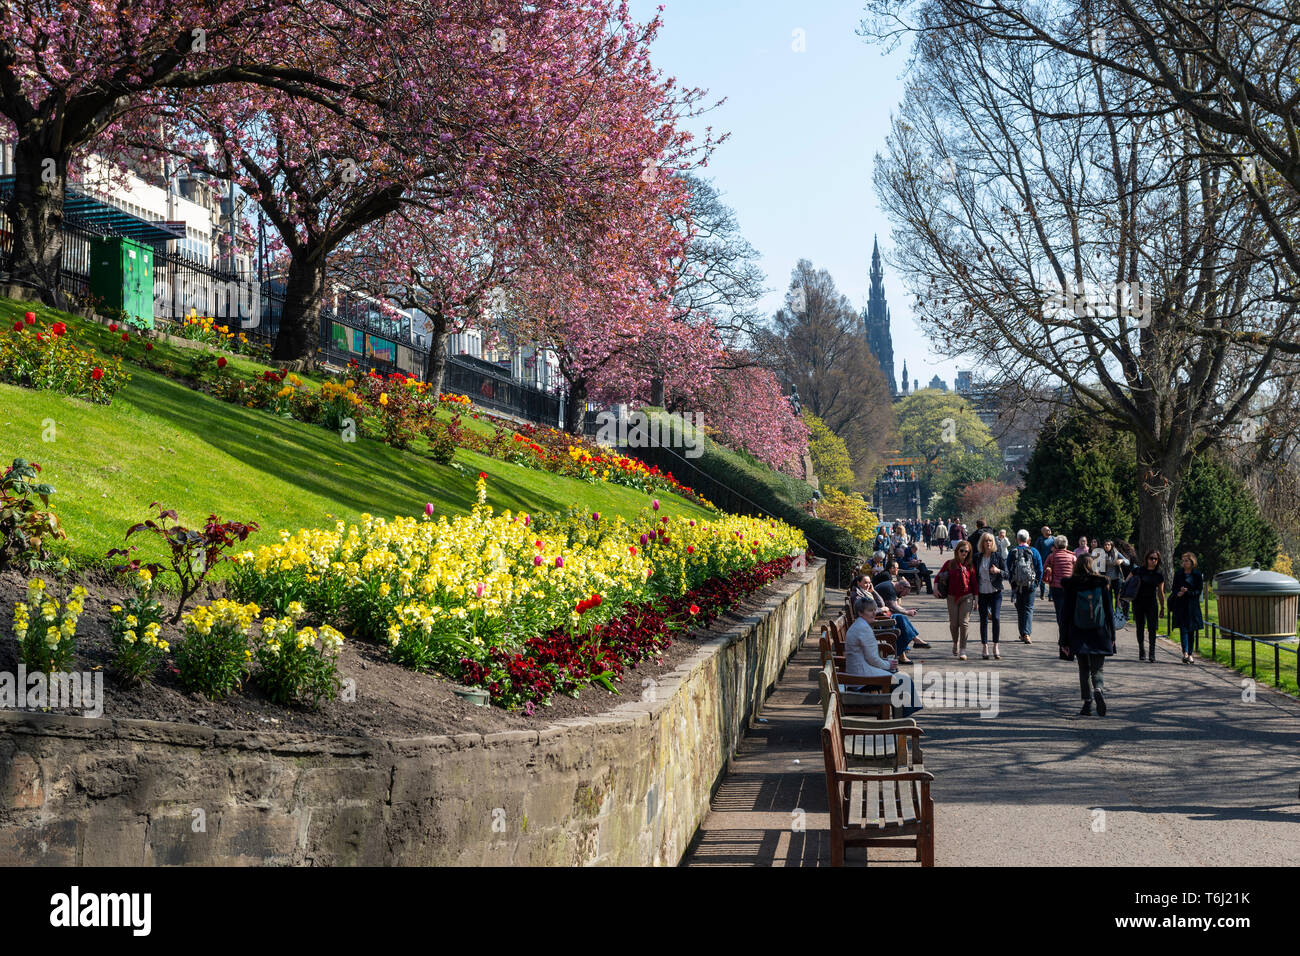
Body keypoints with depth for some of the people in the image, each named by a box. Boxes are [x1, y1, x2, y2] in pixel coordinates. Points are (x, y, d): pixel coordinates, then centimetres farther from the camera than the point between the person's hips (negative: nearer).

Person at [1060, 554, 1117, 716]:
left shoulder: (1071, 585, -3)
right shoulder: (1102, 583, -1)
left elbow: (1066, 613, -1)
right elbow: (1110, 611, 2)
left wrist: (1064, 640, 3)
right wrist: (1112, 636, 10)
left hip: (1079, 635, 0)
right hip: (1099, 635, 0)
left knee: (1084, 670, 10)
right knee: (1097, 669, 5)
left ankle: (1087, 702, 4)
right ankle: (1098, 690, -24)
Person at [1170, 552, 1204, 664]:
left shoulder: (1197, 575, 1)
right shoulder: (1178, 573, 7)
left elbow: (1199, 591, -1)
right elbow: (1174, 588, 9)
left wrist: (1187, 592, -16)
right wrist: (1178, 593, -13)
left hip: (1192, 605, 0)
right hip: (1180, 604, 0)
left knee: (1192, 630, 5)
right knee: (1183, 628, -12)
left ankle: (1190, 654, 14)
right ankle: (1185, 653, -23)